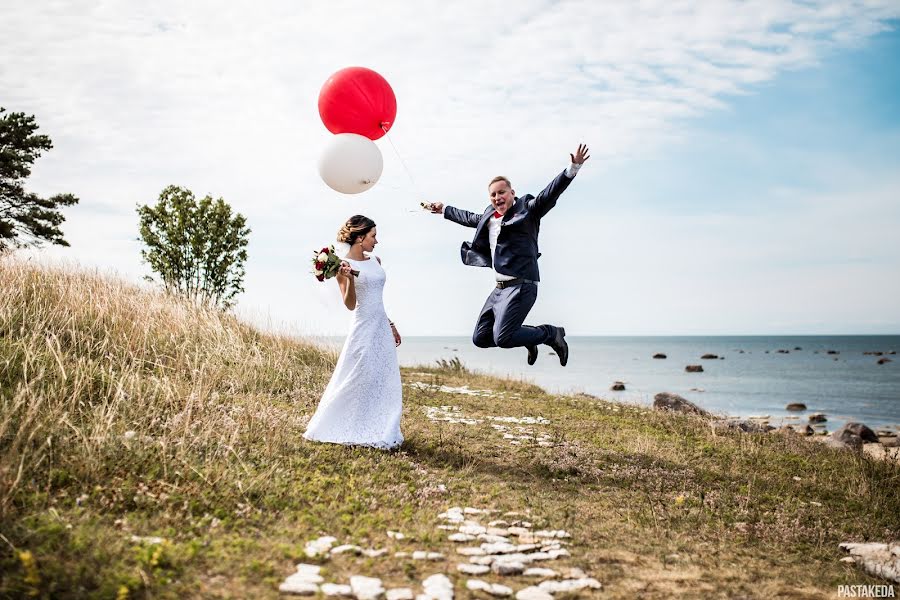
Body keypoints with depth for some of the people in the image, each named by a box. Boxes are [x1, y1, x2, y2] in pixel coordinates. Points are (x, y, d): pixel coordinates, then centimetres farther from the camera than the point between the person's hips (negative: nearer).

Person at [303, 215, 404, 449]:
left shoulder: (375, 261, 11)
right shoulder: (345, 265, -9)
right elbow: (350, 304, -14)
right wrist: (350, 279, -30)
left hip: (382, 327, 8)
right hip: (364, 327, -8)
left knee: (385, 381, 8)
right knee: (358, 380, -4)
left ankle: (376, 432, 17)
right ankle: (349, 432, 10)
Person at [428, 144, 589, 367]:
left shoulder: (527, 210, -4)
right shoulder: (489, 217, 16)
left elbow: (549, 194, -18)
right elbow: (470, 218, 36)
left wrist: (572, 169, -32)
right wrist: (444, 210, 49)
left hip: (521, 286, -8)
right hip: (500, 287, 8)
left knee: (502, 338, -20)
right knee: (480, 338, 9)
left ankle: (552, 334, 3)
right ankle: (527, 338, 28)